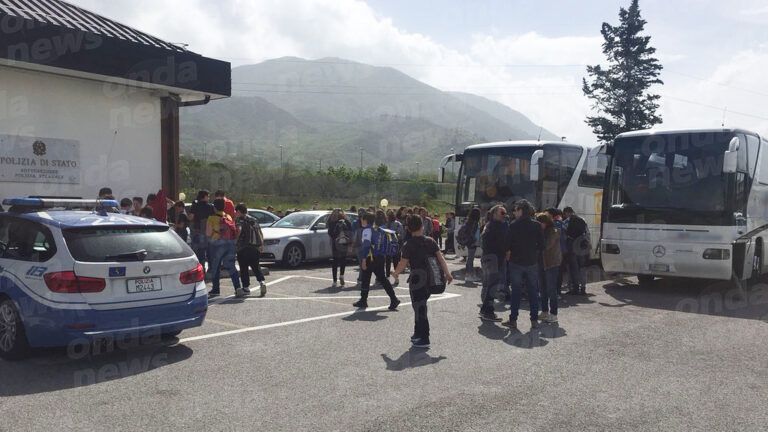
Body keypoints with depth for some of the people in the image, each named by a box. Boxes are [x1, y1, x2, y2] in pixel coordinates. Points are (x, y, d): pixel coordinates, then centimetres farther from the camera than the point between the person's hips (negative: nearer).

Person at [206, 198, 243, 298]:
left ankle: (215, 289, 11)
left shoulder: (212, 218, -5)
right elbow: (235, 231, 9)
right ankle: (238, 288, -4)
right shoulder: (228, 217, 11)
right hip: (230, 243, 4)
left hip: (218, 244, -4)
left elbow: (208, 233, -8)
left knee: (215, 267, 8)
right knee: (231, 266, 7)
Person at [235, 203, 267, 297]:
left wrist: (235, 241, -10)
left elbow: (238, 230, -20)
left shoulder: (239, 220, -2)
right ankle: (261, 282, -8)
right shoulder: (254, 220, 18)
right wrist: (262, 245, 28)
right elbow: (260, 234, 20)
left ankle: (246, 287, 6)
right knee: (256, 266, 12)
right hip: (256, 247, 5)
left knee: (243, 268, 5)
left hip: (243, 248, -5)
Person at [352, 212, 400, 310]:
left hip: (370, 258, -8)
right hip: (380, 257, 8)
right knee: (382, 279, 11)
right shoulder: (377, 229, 15)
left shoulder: (367, 229, -10)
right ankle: (393, 299, 4)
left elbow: (366, 244, -19)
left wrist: (363, 259, -20)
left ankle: (363, 301, 13)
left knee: (365, 279, 5)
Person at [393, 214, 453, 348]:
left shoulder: (408, 245, -11)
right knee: (420, 306, 20)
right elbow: (441, 258, -2)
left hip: (416, 279, -5)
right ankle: (418, 333, 30)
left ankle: (424, 339, 3)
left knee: (419, 308, 1)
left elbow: (403, 264, -10)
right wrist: (448, 274, 3)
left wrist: (395, 273, 8)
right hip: (430, 279, 5)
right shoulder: (430, 241, 2)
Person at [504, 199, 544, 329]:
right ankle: (534, 320, 12)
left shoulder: (514, 225, -9)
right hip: (532, 262, 2)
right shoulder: (537, 225, -1)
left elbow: (507, 245, -8)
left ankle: (513, 320, 6)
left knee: (516, 292, 4)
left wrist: (508, 255, 10)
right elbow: (541, 245, 0)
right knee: (533, 292, 10)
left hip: (516, 262, -2)